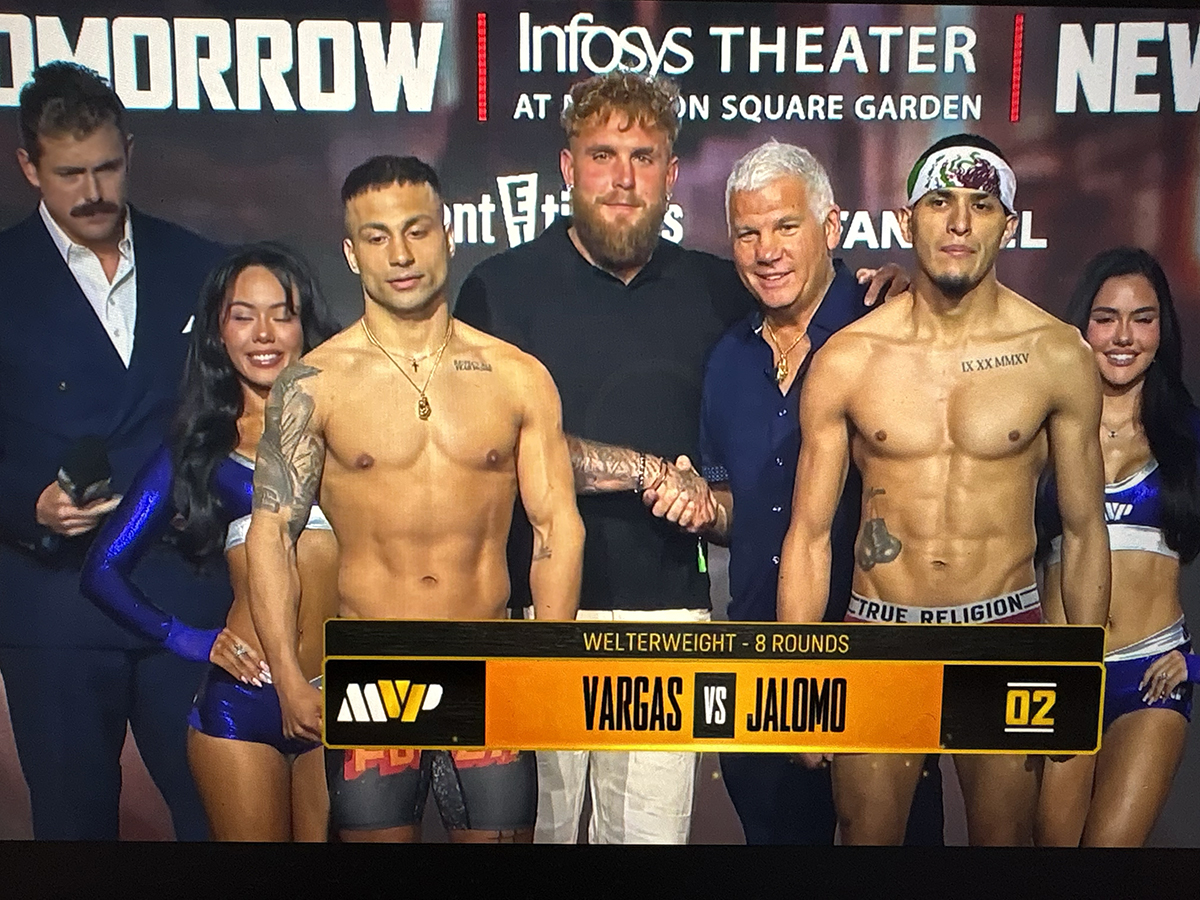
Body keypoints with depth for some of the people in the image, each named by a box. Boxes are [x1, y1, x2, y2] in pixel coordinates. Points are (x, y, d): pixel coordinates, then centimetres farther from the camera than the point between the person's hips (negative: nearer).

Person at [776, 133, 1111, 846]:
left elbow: (1084, 532, 4)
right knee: (866, 835, 11)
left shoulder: (1058, 355, -4)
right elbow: (809, 534, -1)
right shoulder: (847, 358, -5)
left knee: (1004, 836, 15)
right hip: (878, 630, 0)